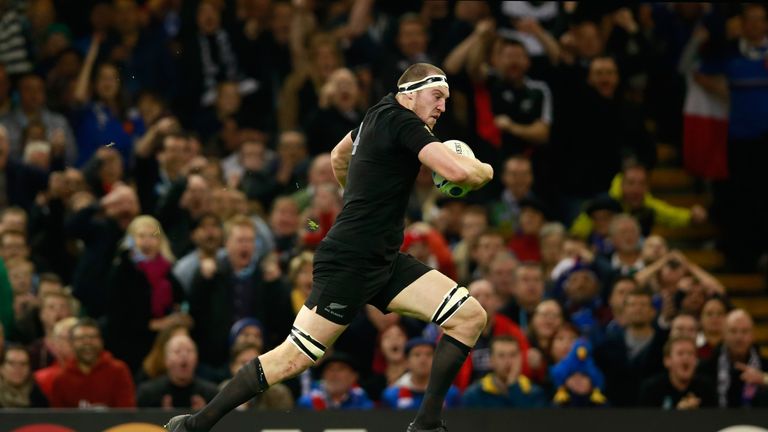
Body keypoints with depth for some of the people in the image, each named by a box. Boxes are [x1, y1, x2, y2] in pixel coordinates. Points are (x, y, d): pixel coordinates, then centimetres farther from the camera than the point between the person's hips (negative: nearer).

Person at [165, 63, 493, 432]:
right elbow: (458, 171, -25)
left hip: (382, 262, 10)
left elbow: (338, 157, 34)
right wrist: (484, 171, -3)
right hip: (348, 263, -10)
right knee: (295, 356, -10)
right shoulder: (401, 121, -13)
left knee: (470, 316, -2)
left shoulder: (380, 114, 15)